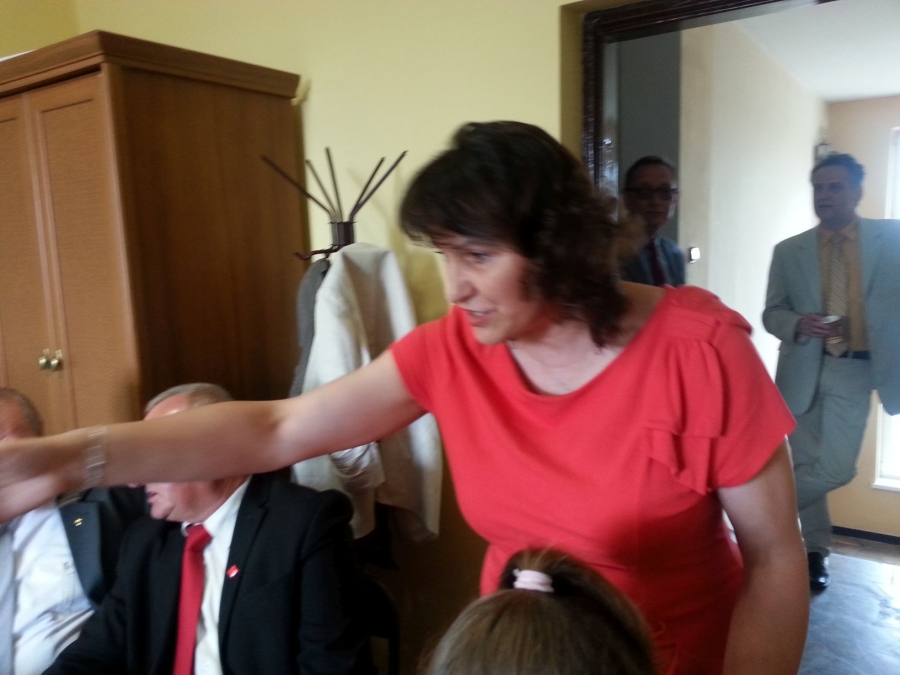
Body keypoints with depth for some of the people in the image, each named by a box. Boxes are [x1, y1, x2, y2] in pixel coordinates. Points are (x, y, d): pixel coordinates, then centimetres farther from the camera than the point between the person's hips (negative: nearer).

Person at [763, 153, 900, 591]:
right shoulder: (789, 251, 4)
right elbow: (771, 313, 3)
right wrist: (798, 324, -18)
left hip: (854, 372, -1)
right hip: (802, 371, 1)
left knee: (836, 468, -9)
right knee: (808, 467, 9)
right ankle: (816, 550, 29)